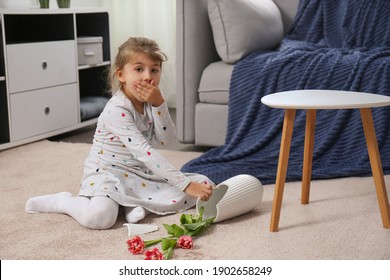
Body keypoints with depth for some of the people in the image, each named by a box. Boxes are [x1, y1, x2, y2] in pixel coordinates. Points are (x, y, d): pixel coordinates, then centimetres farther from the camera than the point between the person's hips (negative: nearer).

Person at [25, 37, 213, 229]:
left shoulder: (150, 100, 1)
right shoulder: (117, 110, -24)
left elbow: (166, 139, -6)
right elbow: (143, 152, -31)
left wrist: (159, 104, -21)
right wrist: (186, 184, -35)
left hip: (140, 174, 7)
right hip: (107, 175, -7)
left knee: (203, 185, -4)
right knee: (100, 216, -38)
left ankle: (136, 203, -8)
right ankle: (63, 201, -3)